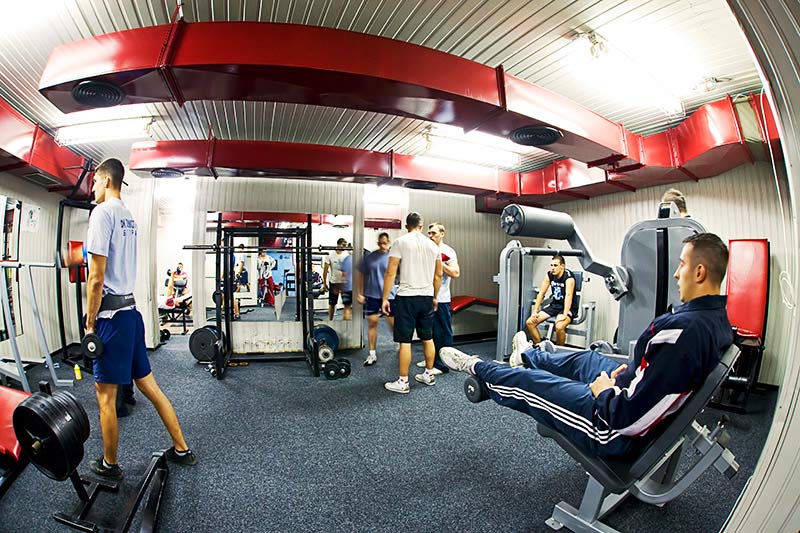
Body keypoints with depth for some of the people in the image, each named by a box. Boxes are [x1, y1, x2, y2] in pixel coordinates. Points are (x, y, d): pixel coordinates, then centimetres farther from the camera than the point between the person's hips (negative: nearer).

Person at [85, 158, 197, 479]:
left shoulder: (103, 212, -12)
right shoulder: (128, 217, 17)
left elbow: (96, 277, -17)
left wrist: (90, 324, -10)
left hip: (112, 315, -9)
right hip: (130, 310, 9)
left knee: (105, 393, 6)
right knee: (147, 383, 14)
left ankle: (109, 466, 23)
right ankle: (181, 450, 22)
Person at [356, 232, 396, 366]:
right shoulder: (370, 257, 3)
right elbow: (360, 275, 9)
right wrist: (359, 293, 5)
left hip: (389, 296, -2)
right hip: (372, 296, 2)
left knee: (394, 324, 5)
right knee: (372, 323, 7)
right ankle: (372, 354, 19)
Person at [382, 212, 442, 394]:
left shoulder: (400, 242, -6)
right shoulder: (433, 245, 9)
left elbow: (390, 273, -11)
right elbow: (438, 275, 15)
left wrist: (385, 298, -6)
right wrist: (435, 297, 26)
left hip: (407, 297, -5)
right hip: (427, 297, 6)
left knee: (405, 340, 0)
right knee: (428, 338, 16)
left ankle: (403, 382, 8)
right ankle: (429, 375, 29)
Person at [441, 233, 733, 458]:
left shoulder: (681, 330, -35)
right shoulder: (717, 318, -5)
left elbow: (628, 418, -33)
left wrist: (605, 392, -14)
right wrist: (631, 371, 7)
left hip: (620, 430, -9)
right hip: (656, 413, 9)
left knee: (525, 382, 6)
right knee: (585, 358, 29)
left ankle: (475, 367, 35)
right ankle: (527, 356, 58)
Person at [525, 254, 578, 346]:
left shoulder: (569, 277, -19)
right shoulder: (549, 275, -1)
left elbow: (568, 296, -32)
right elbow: (541, 293, -1)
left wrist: (565, 314, -43)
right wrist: (535, 311, -8)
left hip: (568, 307, -6)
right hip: (554, 305, 6)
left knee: (559, 327, -36)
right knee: (529, 322, -8)